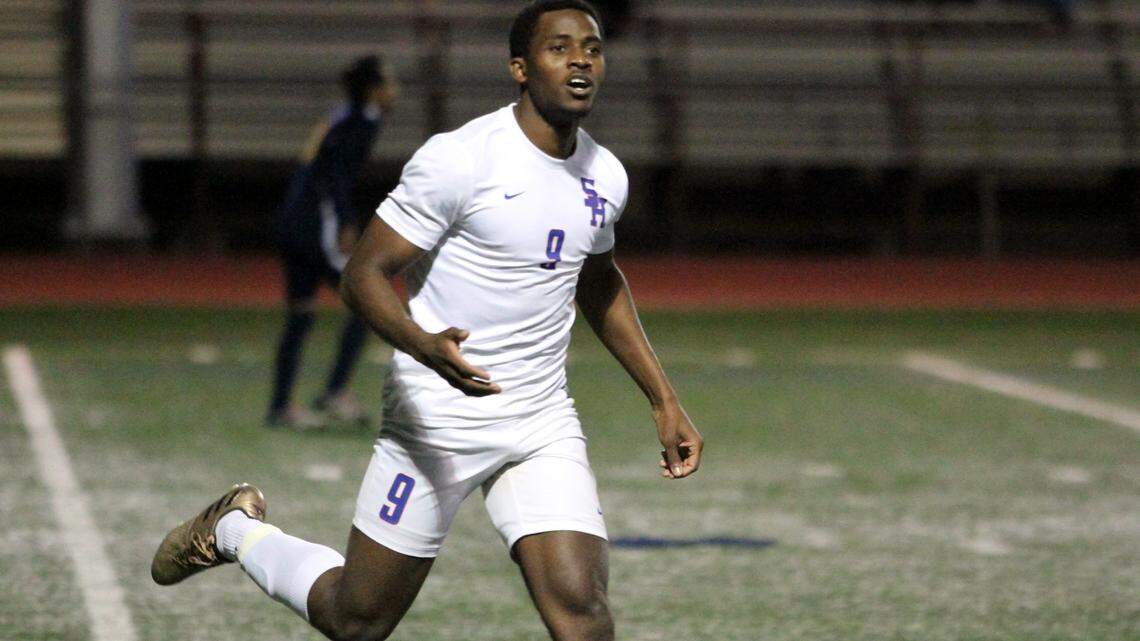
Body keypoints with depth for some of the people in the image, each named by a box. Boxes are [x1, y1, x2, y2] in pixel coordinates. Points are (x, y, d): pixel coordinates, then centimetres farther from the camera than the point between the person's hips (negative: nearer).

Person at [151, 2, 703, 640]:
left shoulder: (606, 177, 5)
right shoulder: (460, 160, -16)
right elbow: (364, 275, -17)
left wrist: (665, 401, 23)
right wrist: (425, 347, -36)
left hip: (544, 425, 5)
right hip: (438, 417, -5)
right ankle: (234, 529, 36)